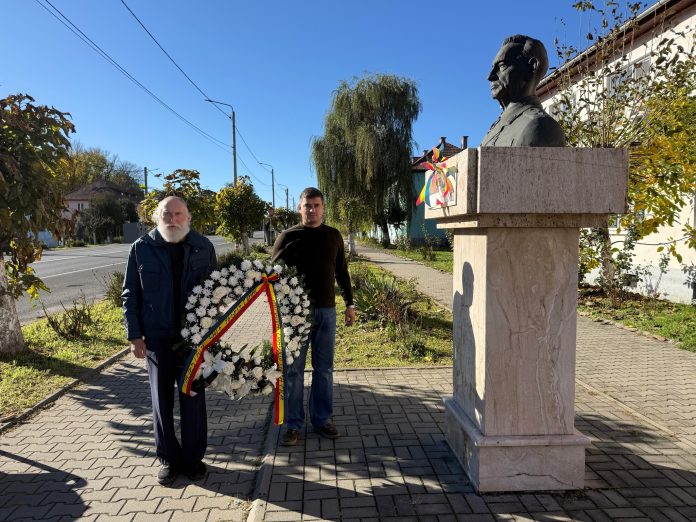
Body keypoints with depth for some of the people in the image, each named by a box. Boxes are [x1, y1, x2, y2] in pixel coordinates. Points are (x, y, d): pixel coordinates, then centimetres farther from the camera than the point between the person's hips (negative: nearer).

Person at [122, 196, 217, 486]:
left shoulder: (203, 247, 0)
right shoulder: (141, 248, -2)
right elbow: (130, 295, 2)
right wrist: (134, 335, -2)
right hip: (157, 337, 0)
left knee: (193, 398, 10)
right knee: (162, 400, 11)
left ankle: (193, 457, 26)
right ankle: (168, 458, 28)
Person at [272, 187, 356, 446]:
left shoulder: (333, 236, 8)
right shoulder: (288, 237, -1)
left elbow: (341, 272, 13)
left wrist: (349, 303, 11)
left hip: (326, 309, 3)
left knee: (324, 368, 10)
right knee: (293, 369, 5)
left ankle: (322, 419, 24)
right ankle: (293, 424, 17)